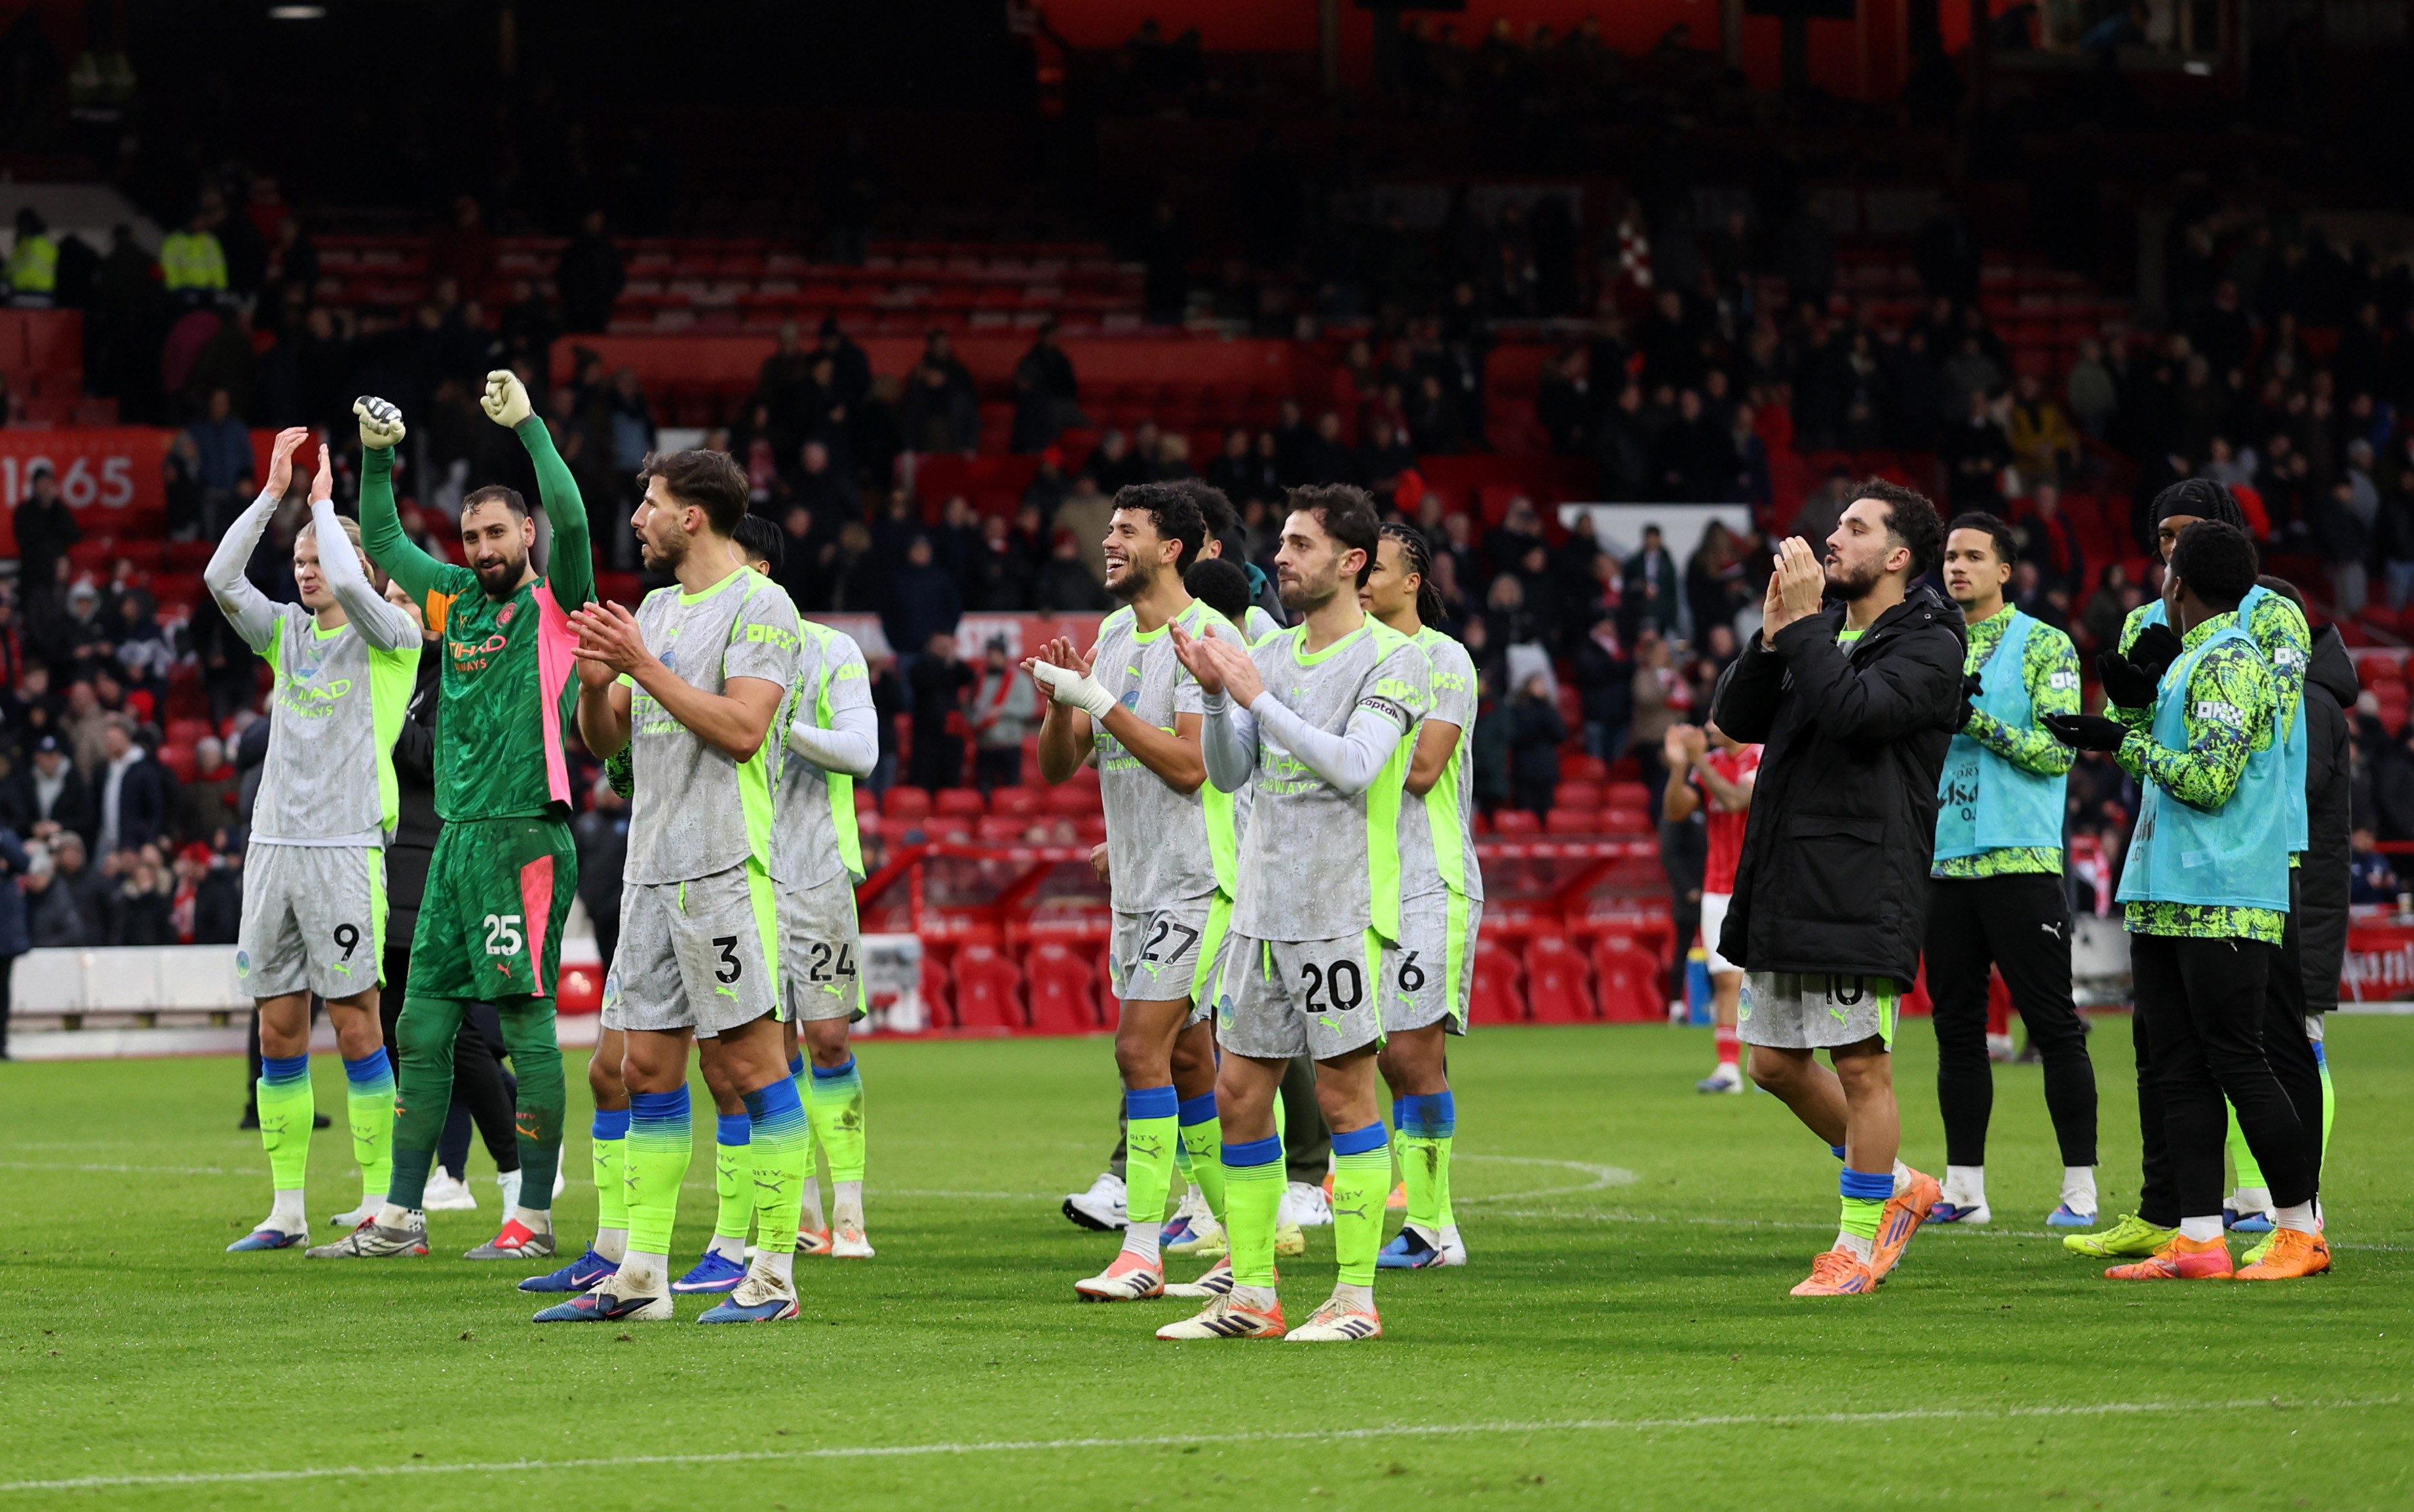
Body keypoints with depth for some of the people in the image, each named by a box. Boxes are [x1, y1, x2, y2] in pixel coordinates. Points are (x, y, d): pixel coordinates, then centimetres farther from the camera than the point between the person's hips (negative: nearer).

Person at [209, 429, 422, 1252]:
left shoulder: (390, 639, 0)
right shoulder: (286, 633, 15)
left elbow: (349, 582, -19)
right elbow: (220, 580, 2)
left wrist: (322, 499, -4)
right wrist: (273, 490, 0)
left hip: (345, 848, -6)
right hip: (273, 845, 6)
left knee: (355, 1026, -6)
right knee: (279, 1033, 5)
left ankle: (384, 1208, -3)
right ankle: (287, 1211, 10)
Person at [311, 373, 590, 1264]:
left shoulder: (554, 603, -1)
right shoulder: (459, 599, 16)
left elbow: (570, 518, -19)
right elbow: (384, 540, 25)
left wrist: (527, 426, -18)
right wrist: (377, 455, 13)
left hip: (525, 838, -7)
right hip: (456, 838, 7)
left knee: (525, 1021, -6)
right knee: (422, 1026, 7)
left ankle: (533, 1218, -2)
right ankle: (399, 1217, 11)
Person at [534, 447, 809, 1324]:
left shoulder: (759, 607, -6)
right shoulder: (657, 608, 18)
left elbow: (741, 728, -18)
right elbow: (605, 738, 20)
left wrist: (644, 666, -15)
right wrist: (595, 682, 0)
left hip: (725, 866, -8)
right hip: (651, 870, 8)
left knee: (749, 1067, -6)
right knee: (648, 1069, 7)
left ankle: (774, 1272, -4)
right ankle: (640, 1276, 10)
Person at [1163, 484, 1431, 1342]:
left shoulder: (1391, 659, -6)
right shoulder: (1271, 656, 14)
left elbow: (1355, 765, -19)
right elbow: (1228, 775, 13)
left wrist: (1257, 699, -16)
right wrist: (1216, 695, -4)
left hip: (1344, 909, -7)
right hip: (1262, 908, 7)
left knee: (1345, 1092, -4)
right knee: (1239, 1095, 6)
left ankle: (1356, 1296, 1)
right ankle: (1251, 1295, 12)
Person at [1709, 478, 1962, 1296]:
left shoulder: (1928, 647, -6)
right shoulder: (1823, 632, 17)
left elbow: (1853, 708, -23)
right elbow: (1734, 717, 9)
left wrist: (1804, 623, -15)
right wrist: (1773, 634, -4)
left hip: (1863, 889, -8)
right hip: (1781, 886, 8)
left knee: (1861, 1065, -4)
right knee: (1776, 1062, 12)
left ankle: (1861, 1243, 6)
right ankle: (1897, 1186, 27)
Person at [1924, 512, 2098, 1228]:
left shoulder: (2043, 645, -2)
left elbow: (2057, 749, -11)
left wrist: (1977, 720, -17)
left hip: (2019, 860, -6)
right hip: (1945, 862, 6)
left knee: (2053, 1025, -4)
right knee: (1957, 1026, 7)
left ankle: (2080, 1188, -2)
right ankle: (1963, 1188, 11)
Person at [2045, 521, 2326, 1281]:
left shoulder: (2228, 663, -12)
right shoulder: (2191, 661, 18)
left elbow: (2209, 781, -18)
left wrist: (2125, 742, -9)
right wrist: (2139, 705, 9)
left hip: (2221, 904, -10)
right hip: (2165, 901, 10)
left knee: (2236, 1062, -7)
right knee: (2179, 1071, 6)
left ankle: (2301, 1232, 0)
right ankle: (2198, 1241, 6)